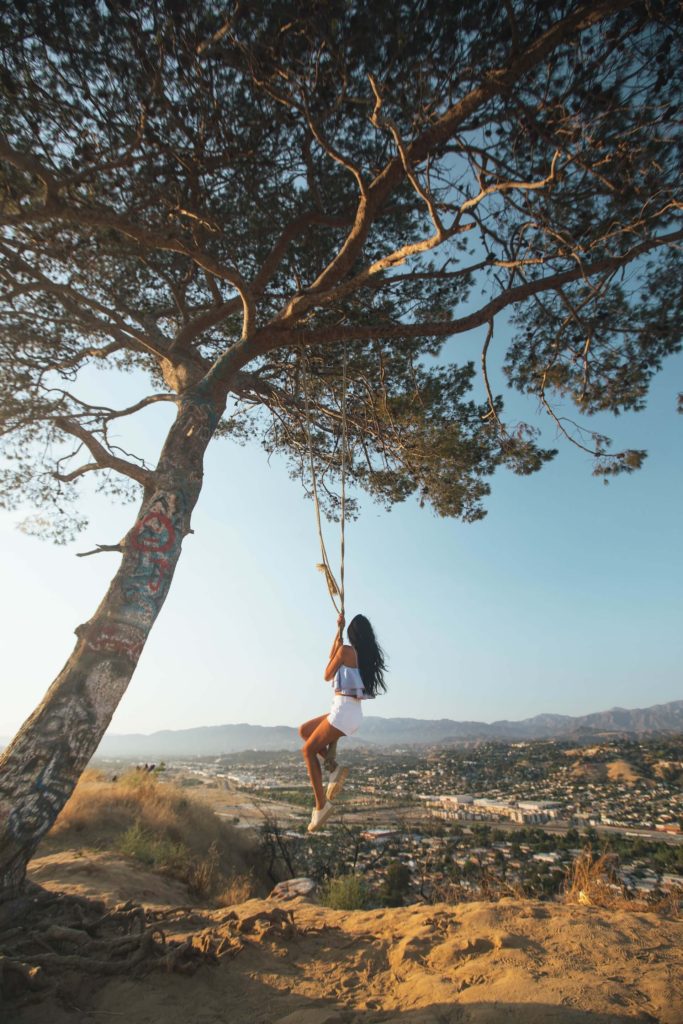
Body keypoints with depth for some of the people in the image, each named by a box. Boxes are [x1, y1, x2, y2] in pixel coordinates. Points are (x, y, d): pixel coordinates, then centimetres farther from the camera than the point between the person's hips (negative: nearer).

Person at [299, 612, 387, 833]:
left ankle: (321, 804, 5)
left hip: (343, 711, -8)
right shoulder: (366, 654, 10)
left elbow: (327, 676, -1)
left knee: (308, 750, 4)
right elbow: (335, 657, 23)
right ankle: (333, 766, 9)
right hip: (353, 713, 8)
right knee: (304, 730, 19)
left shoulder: (346, 649, -13)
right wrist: (339, 630, 22)